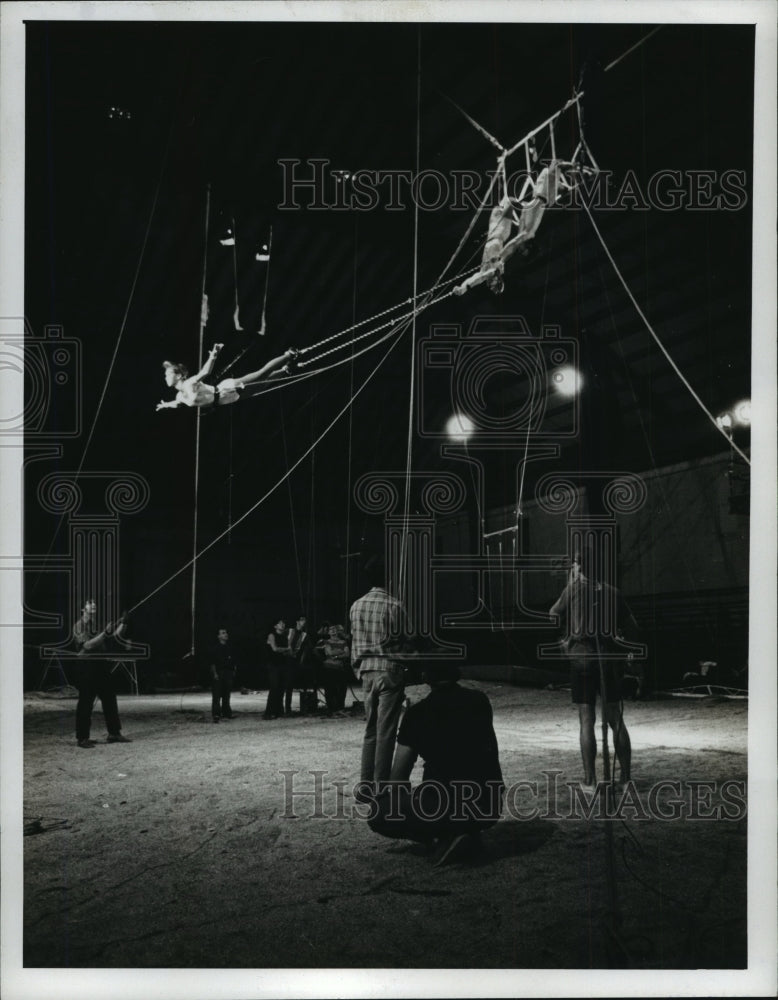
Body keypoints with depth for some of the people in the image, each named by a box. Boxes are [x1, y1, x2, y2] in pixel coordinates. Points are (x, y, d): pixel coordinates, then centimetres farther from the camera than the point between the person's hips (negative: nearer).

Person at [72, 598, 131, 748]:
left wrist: (123, 624, -10)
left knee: (110, 699, 9)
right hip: (86, 666, -6)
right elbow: (87, 645, -17)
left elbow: (117, 635, 8)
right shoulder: (79, 626, -5)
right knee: (85, 703, -4)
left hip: (103, 665, 6)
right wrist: (104, 634, -26)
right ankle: (82, 738, 0)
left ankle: (114, 733, 17)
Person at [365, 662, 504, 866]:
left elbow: (398, 778, 3)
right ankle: (470, 832, 13)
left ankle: (444, 837, -5)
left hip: (445, 809, -5)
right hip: (490, 809, 5)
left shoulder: (417, 713, -1)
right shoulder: (480, 701, 9)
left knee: (378, 815, 12)